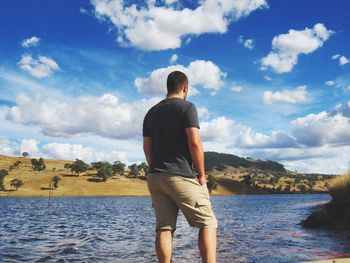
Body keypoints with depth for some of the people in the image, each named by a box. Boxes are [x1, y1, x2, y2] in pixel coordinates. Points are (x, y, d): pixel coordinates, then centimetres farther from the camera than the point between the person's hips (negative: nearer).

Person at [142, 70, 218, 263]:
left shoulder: (151, 112, 15)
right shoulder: (187, 107, -4)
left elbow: (147, 148, 15)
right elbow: (194, 143, -13)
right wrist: (202, 174, -6)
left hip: (155, 177, 6)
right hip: (181, 176, -6)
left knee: (164, 227, 7)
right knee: (208, 223, 1)